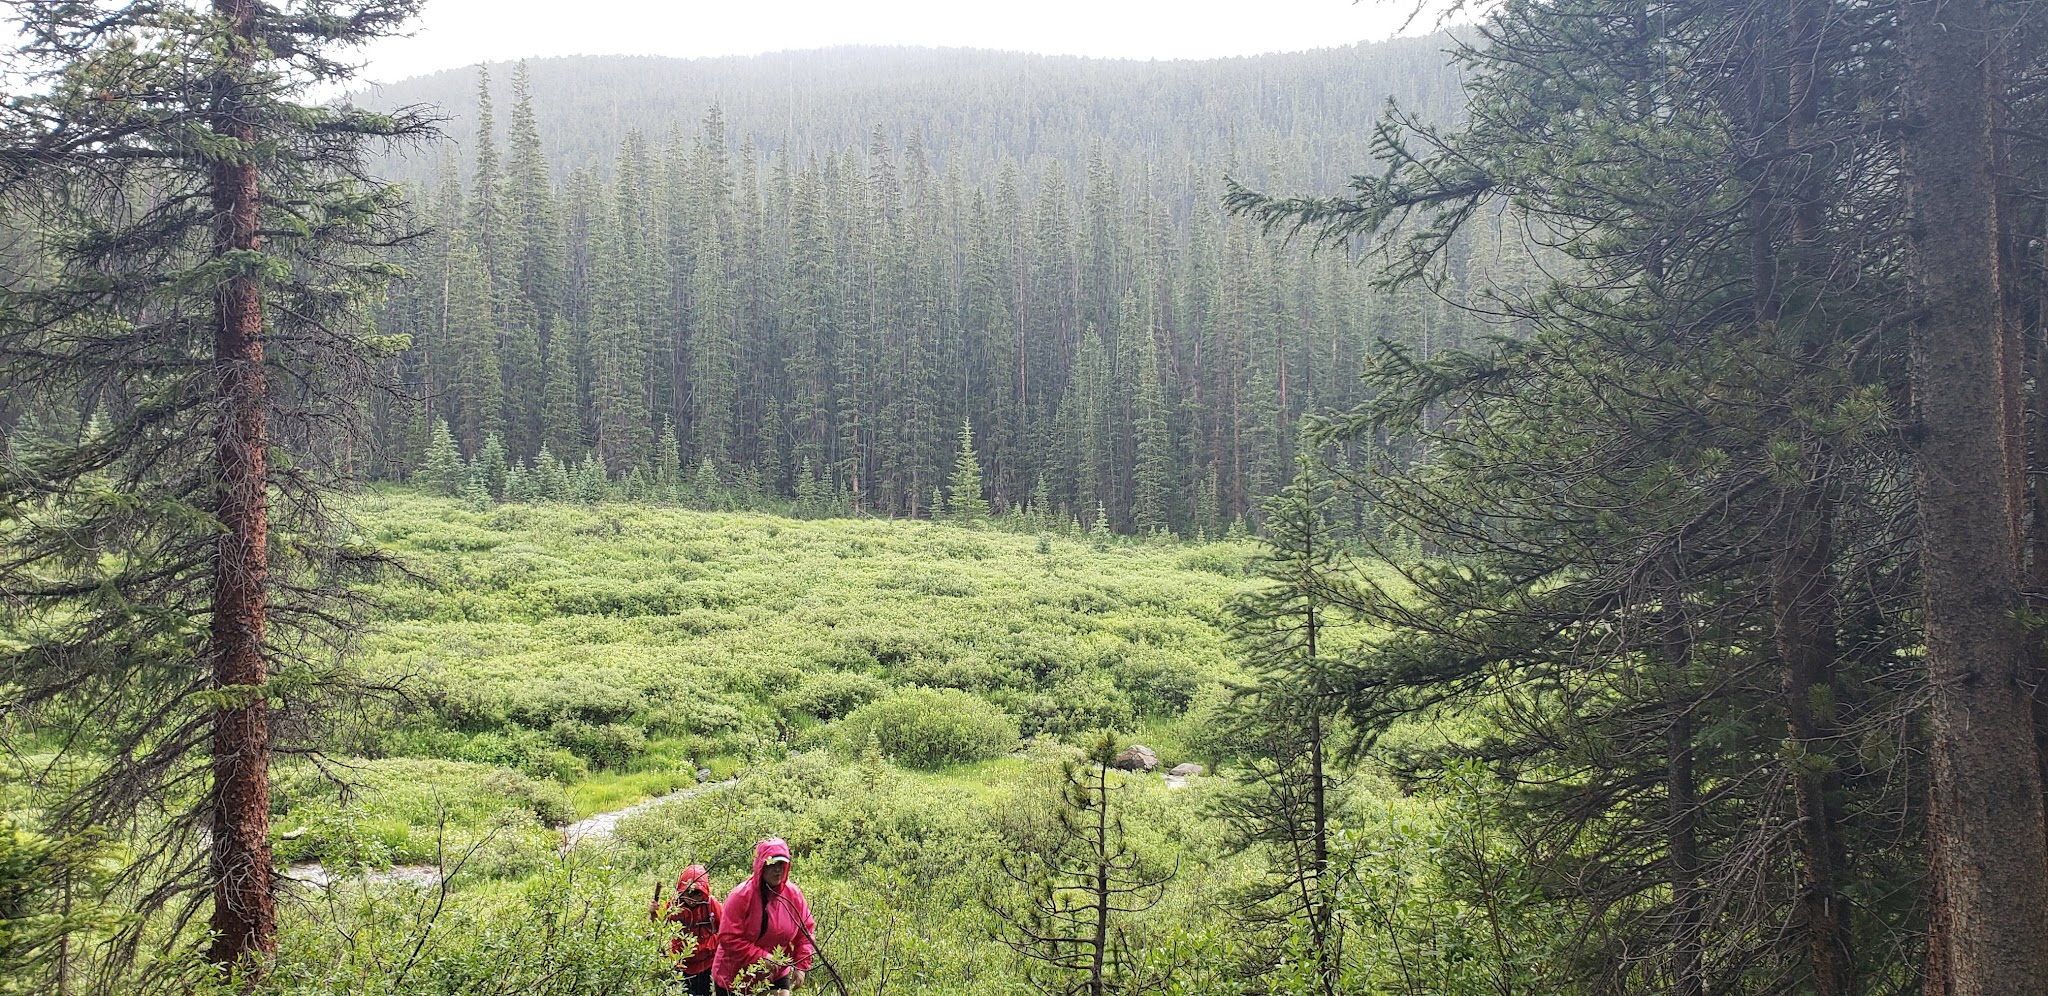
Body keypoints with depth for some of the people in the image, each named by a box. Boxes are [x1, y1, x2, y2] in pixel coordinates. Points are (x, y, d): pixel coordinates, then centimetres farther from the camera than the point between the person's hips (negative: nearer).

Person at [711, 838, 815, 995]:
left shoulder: (794, 895, -6)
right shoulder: (742, 895, -19)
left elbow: (805, 932, 4)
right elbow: (728, 938, -20)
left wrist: (801, 966, -5)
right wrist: (761, 957, -24)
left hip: (776, 975, 3)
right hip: (735, 977, -3)